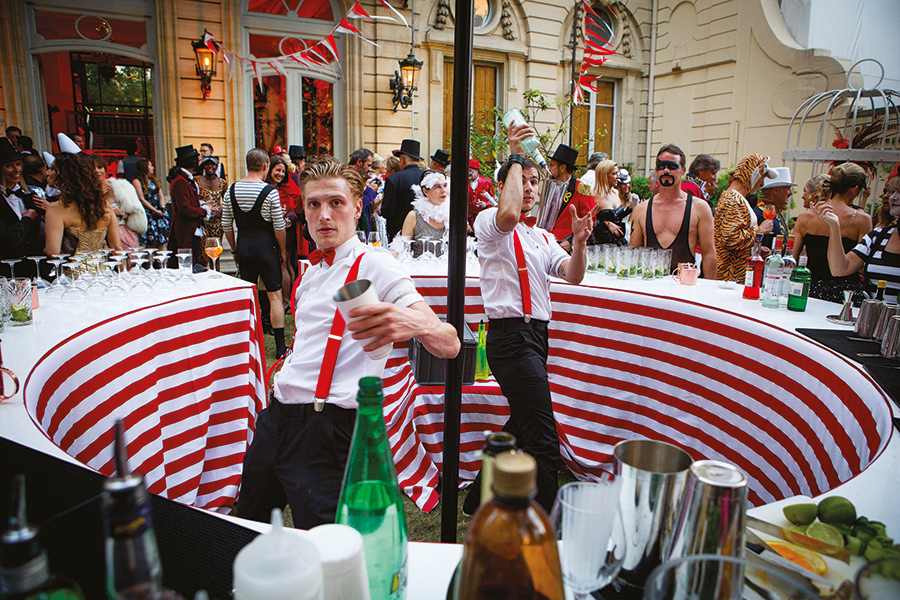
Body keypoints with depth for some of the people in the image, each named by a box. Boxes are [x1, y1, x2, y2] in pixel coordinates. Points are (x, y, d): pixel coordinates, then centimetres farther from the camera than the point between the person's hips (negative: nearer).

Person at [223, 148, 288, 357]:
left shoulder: (232, 190, 2)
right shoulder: (270, 191, -11)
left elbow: (226, 225, 7)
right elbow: (279, 227, -10)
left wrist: (234, 249, 18)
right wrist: (282, 251, 4)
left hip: (243, 245, 4)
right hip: (266, 246, -4)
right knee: (274, 295, 2)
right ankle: (280, 346, 3)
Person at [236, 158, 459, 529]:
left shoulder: (375, 265, -10)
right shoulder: (313, 269, 15)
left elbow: (449, 345, -23)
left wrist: (415, 324, -42)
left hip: (328, 426, -8)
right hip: (276, 416, 8)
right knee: (246, 530, 24)